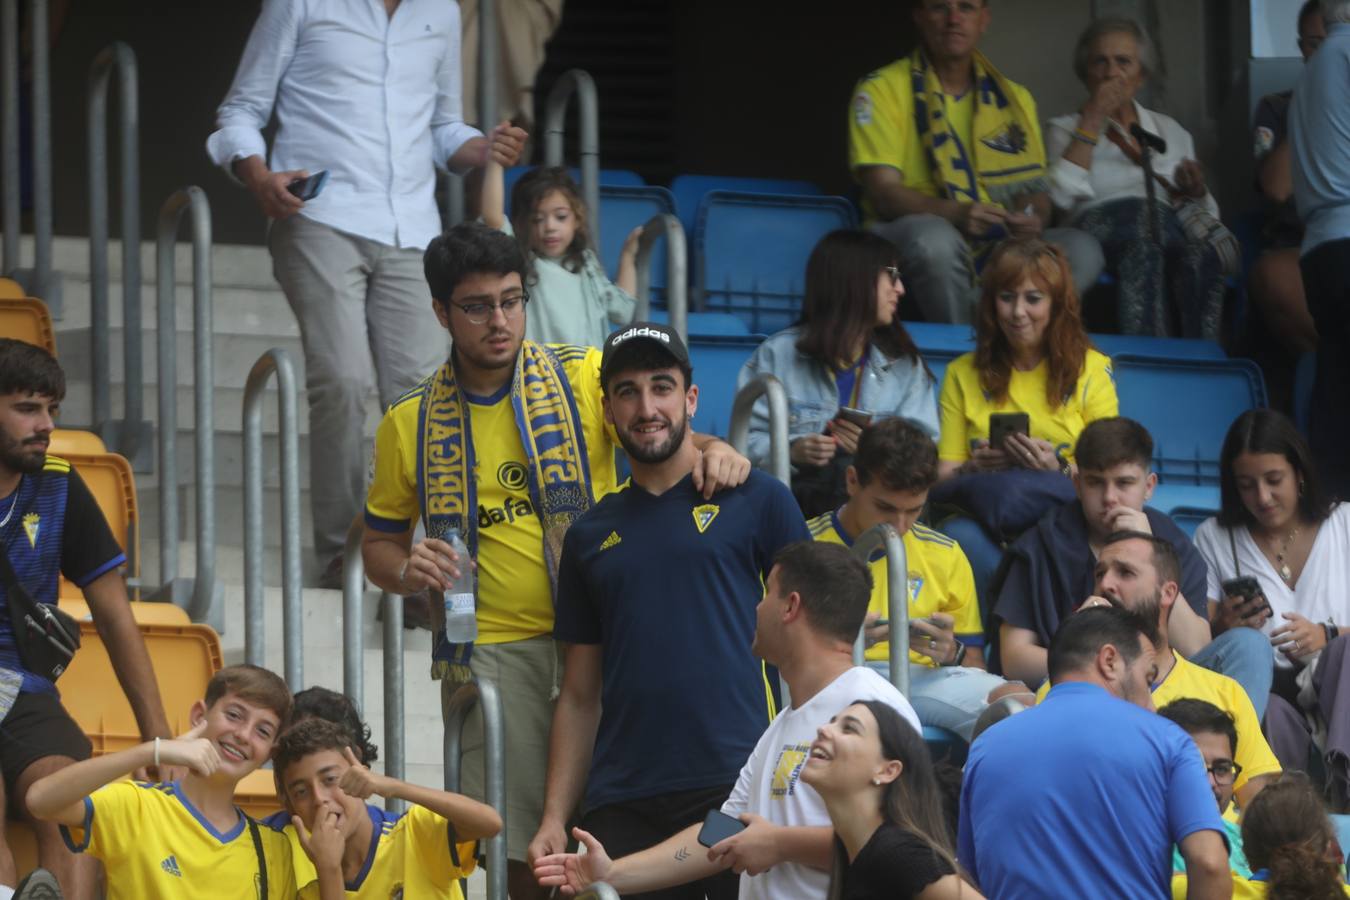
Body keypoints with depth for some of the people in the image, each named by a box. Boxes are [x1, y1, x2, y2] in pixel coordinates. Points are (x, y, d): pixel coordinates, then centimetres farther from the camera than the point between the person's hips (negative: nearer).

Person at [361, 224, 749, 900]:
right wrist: (405, 571, -6)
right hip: (487, 654, 1)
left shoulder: (584, 376, 3)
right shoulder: (409, 425, 8)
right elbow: (379, 542, 17)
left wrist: (710, 449, -29)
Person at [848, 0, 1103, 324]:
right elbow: (883, 191, -9)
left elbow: (1034, 190, 14)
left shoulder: (1014, 98, 17)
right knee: (934, 237, -40)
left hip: (997, 245, 4)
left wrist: (1032, 219, -13)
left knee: (1081, 249, -24)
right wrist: (955, 213, -28)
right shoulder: (883, 90, 2)